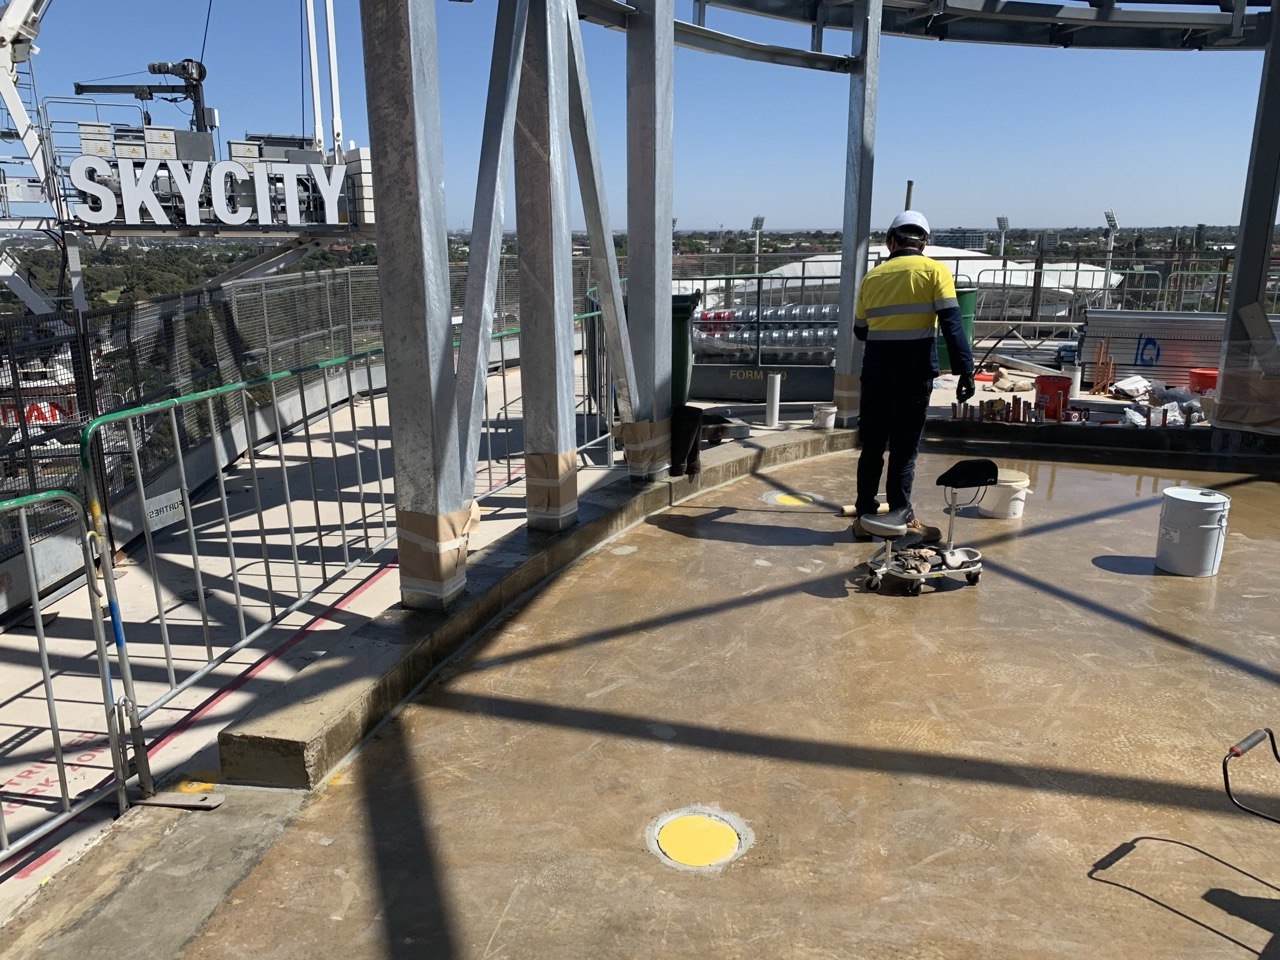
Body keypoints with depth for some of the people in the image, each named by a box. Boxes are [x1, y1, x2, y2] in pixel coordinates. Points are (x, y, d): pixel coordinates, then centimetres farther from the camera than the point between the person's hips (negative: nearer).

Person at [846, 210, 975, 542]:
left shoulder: (872, 276, 9)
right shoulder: (934, 271, -2)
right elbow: (952, 324, -11)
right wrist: (965, 371, -11)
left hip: (875, 373, 3)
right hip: (915, 374, -3)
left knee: (872, 448, 11)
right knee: (904, 448, 4)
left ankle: (864, 516, 14)